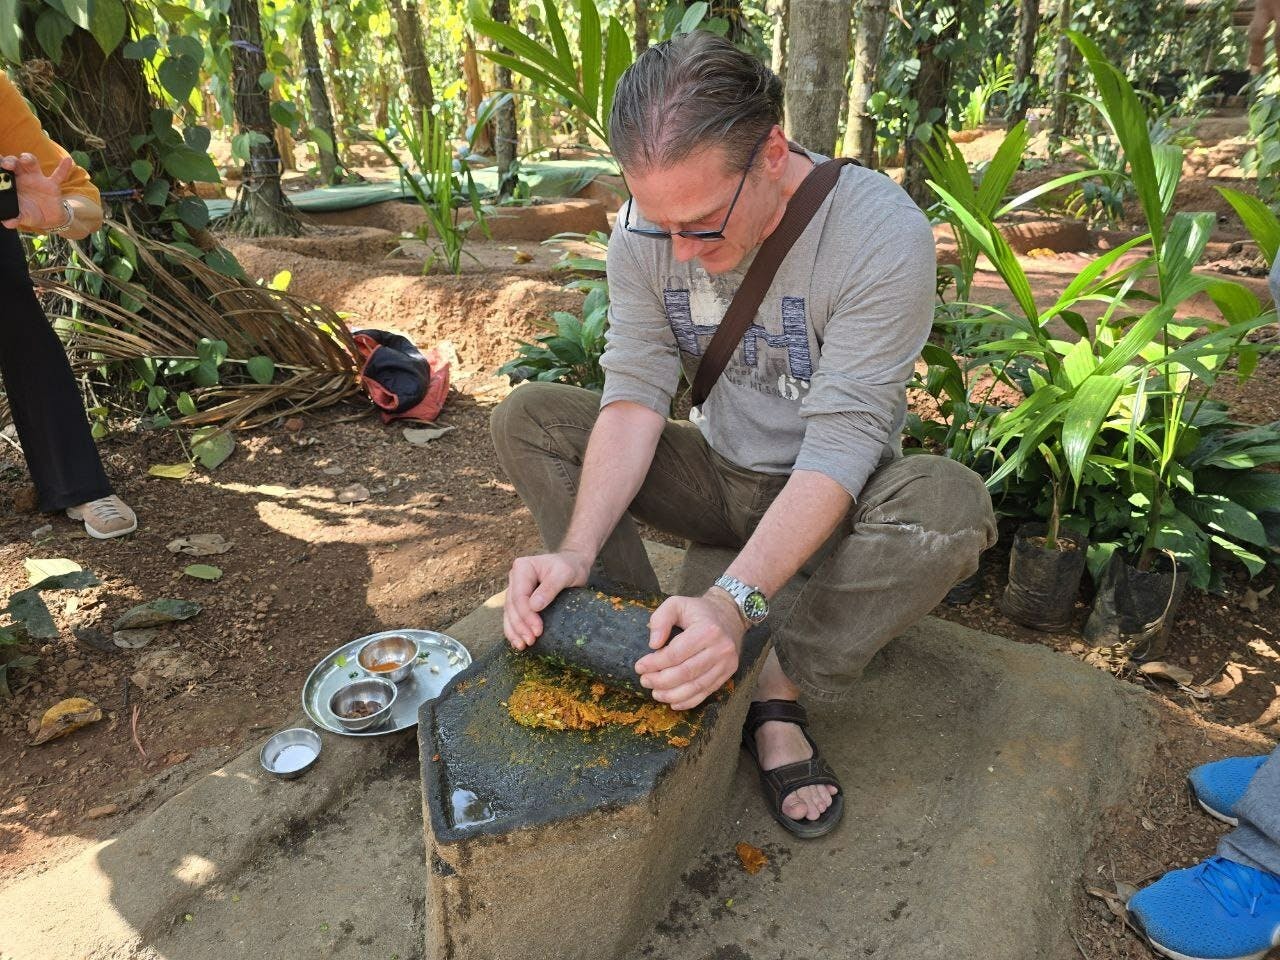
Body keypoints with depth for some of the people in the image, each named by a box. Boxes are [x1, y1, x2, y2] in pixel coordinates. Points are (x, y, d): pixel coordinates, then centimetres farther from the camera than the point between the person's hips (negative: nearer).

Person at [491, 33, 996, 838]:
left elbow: (839, 444, -30)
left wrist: (737, 601, -43)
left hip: (831, 497, -3)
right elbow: (635, 399, -16)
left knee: (952, 505, -35)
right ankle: (660, 659, -16)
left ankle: (777, 690, -14)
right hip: (718, 472, 4)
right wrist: (577, 551, -32)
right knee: (528, 417, -13)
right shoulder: (647, 230, -12)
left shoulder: (882, 233, -25)